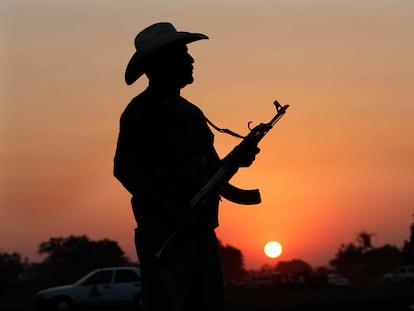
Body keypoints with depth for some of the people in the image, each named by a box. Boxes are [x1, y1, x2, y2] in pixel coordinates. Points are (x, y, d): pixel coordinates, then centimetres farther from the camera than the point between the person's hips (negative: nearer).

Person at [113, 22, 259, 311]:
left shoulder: (191, 113, 20)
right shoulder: (141, 111, -5)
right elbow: (125, 168, -15)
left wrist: (235, 160, 3)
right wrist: (170, 210, -21)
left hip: (201, 231, 8)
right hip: (165, 236, -8)